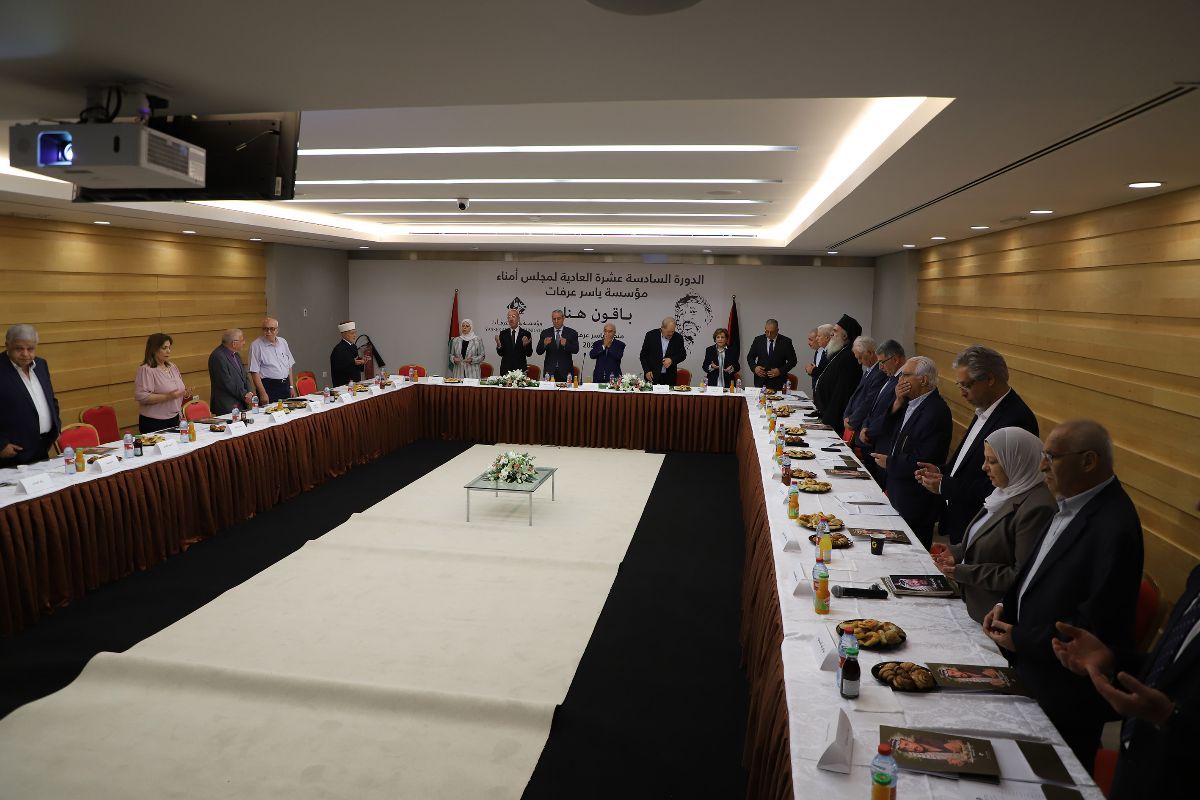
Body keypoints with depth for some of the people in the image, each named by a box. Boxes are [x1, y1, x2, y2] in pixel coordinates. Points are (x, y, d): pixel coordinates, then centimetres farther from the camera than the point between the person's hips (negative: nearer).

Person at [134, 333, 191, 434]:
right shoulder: (146, 370, -12)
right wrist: (167, 397, -26)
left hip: (174, 419, 7)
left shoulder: (172, 366, 13)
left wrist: (185, 393, 2)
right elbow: (141, 396, -21)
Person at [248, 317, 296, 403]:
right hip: (268, 387, -5)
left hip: (285, 386, 5)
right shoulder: (256, 345, -6)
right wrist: (262, 393, -16)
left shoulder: (283, 342, 11)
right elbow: (254, 372, -11)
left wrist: (291, 386, 11)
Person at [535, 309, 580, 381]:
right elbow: (539, 352, 3)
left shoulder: (571, 332, 4)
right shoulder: (545, 333, 8)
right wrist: (544, 344, -18)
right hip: (550, 370, 1)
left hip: (565, 371, -1)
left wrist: (566, 344, -25)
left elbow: (576, 350, -6)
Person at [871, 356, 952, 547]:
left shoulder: (936, 412, -22)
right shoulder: (910, 403, 7)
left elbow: (924, 463, -25)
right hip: (897, 494, 9)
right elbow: (889, 433, 8)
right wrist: (897, 403, -5)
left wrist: (889, 462, -12)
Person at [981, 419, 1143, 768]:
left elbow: (1096, 622, -26)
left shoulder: (1113, 527, -28)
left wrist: (1020, 640, -16)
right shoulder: (1072, 504, 1)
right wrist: (1007, 605, 2)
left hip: (1067, 687, -8)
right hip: (1030, 667, 8)